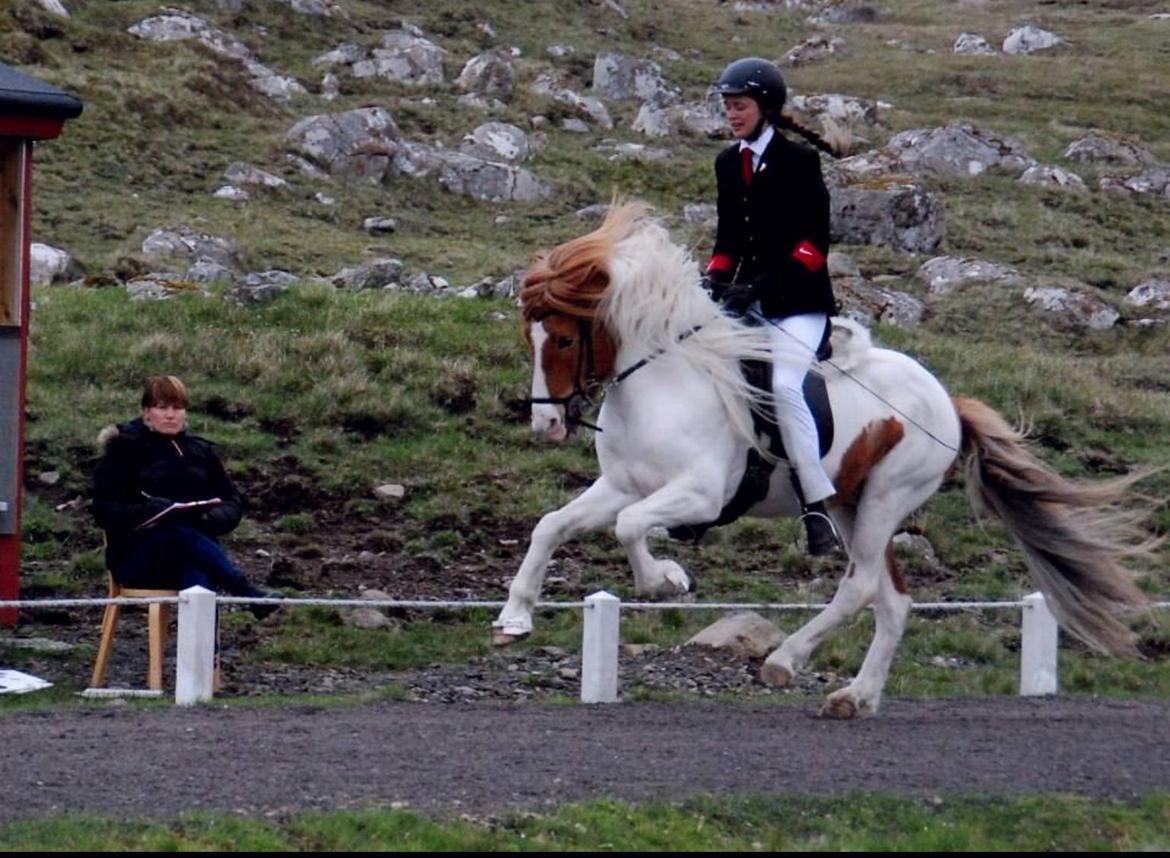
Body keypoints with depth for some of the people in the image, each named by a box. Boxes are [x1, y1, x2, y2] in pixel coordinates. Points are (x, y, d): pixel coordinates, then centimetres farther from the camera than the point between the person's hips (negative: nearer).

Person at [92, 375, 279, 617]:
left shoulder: (200, 452, 18)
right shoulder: (125, 450, 7)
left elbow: (232, 504, 15)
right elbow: (104, 511, -2)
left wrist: (213, 517, -10)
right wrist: (151, 510, -20)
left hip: (194, 550, 3)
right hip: (136, 558, -3)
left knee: (197, 576, -36)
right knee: (178, 533, -37)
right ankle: (246, 592, -46)